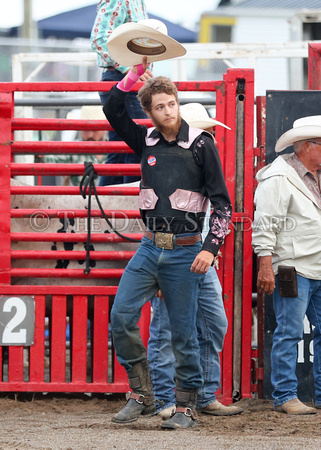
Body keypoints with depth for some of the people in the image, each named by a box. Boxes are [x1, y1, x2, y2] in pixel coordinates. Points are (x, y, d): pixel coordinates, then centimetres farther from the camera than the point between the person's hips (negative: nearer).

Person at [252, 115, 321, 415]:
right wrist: (265, 266, -18)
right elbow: (265, 225, -13)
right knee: (289, 333, -6)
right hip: (294, 269, -8)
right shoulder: (278, 178, -9)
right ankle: (285, 396, -1)